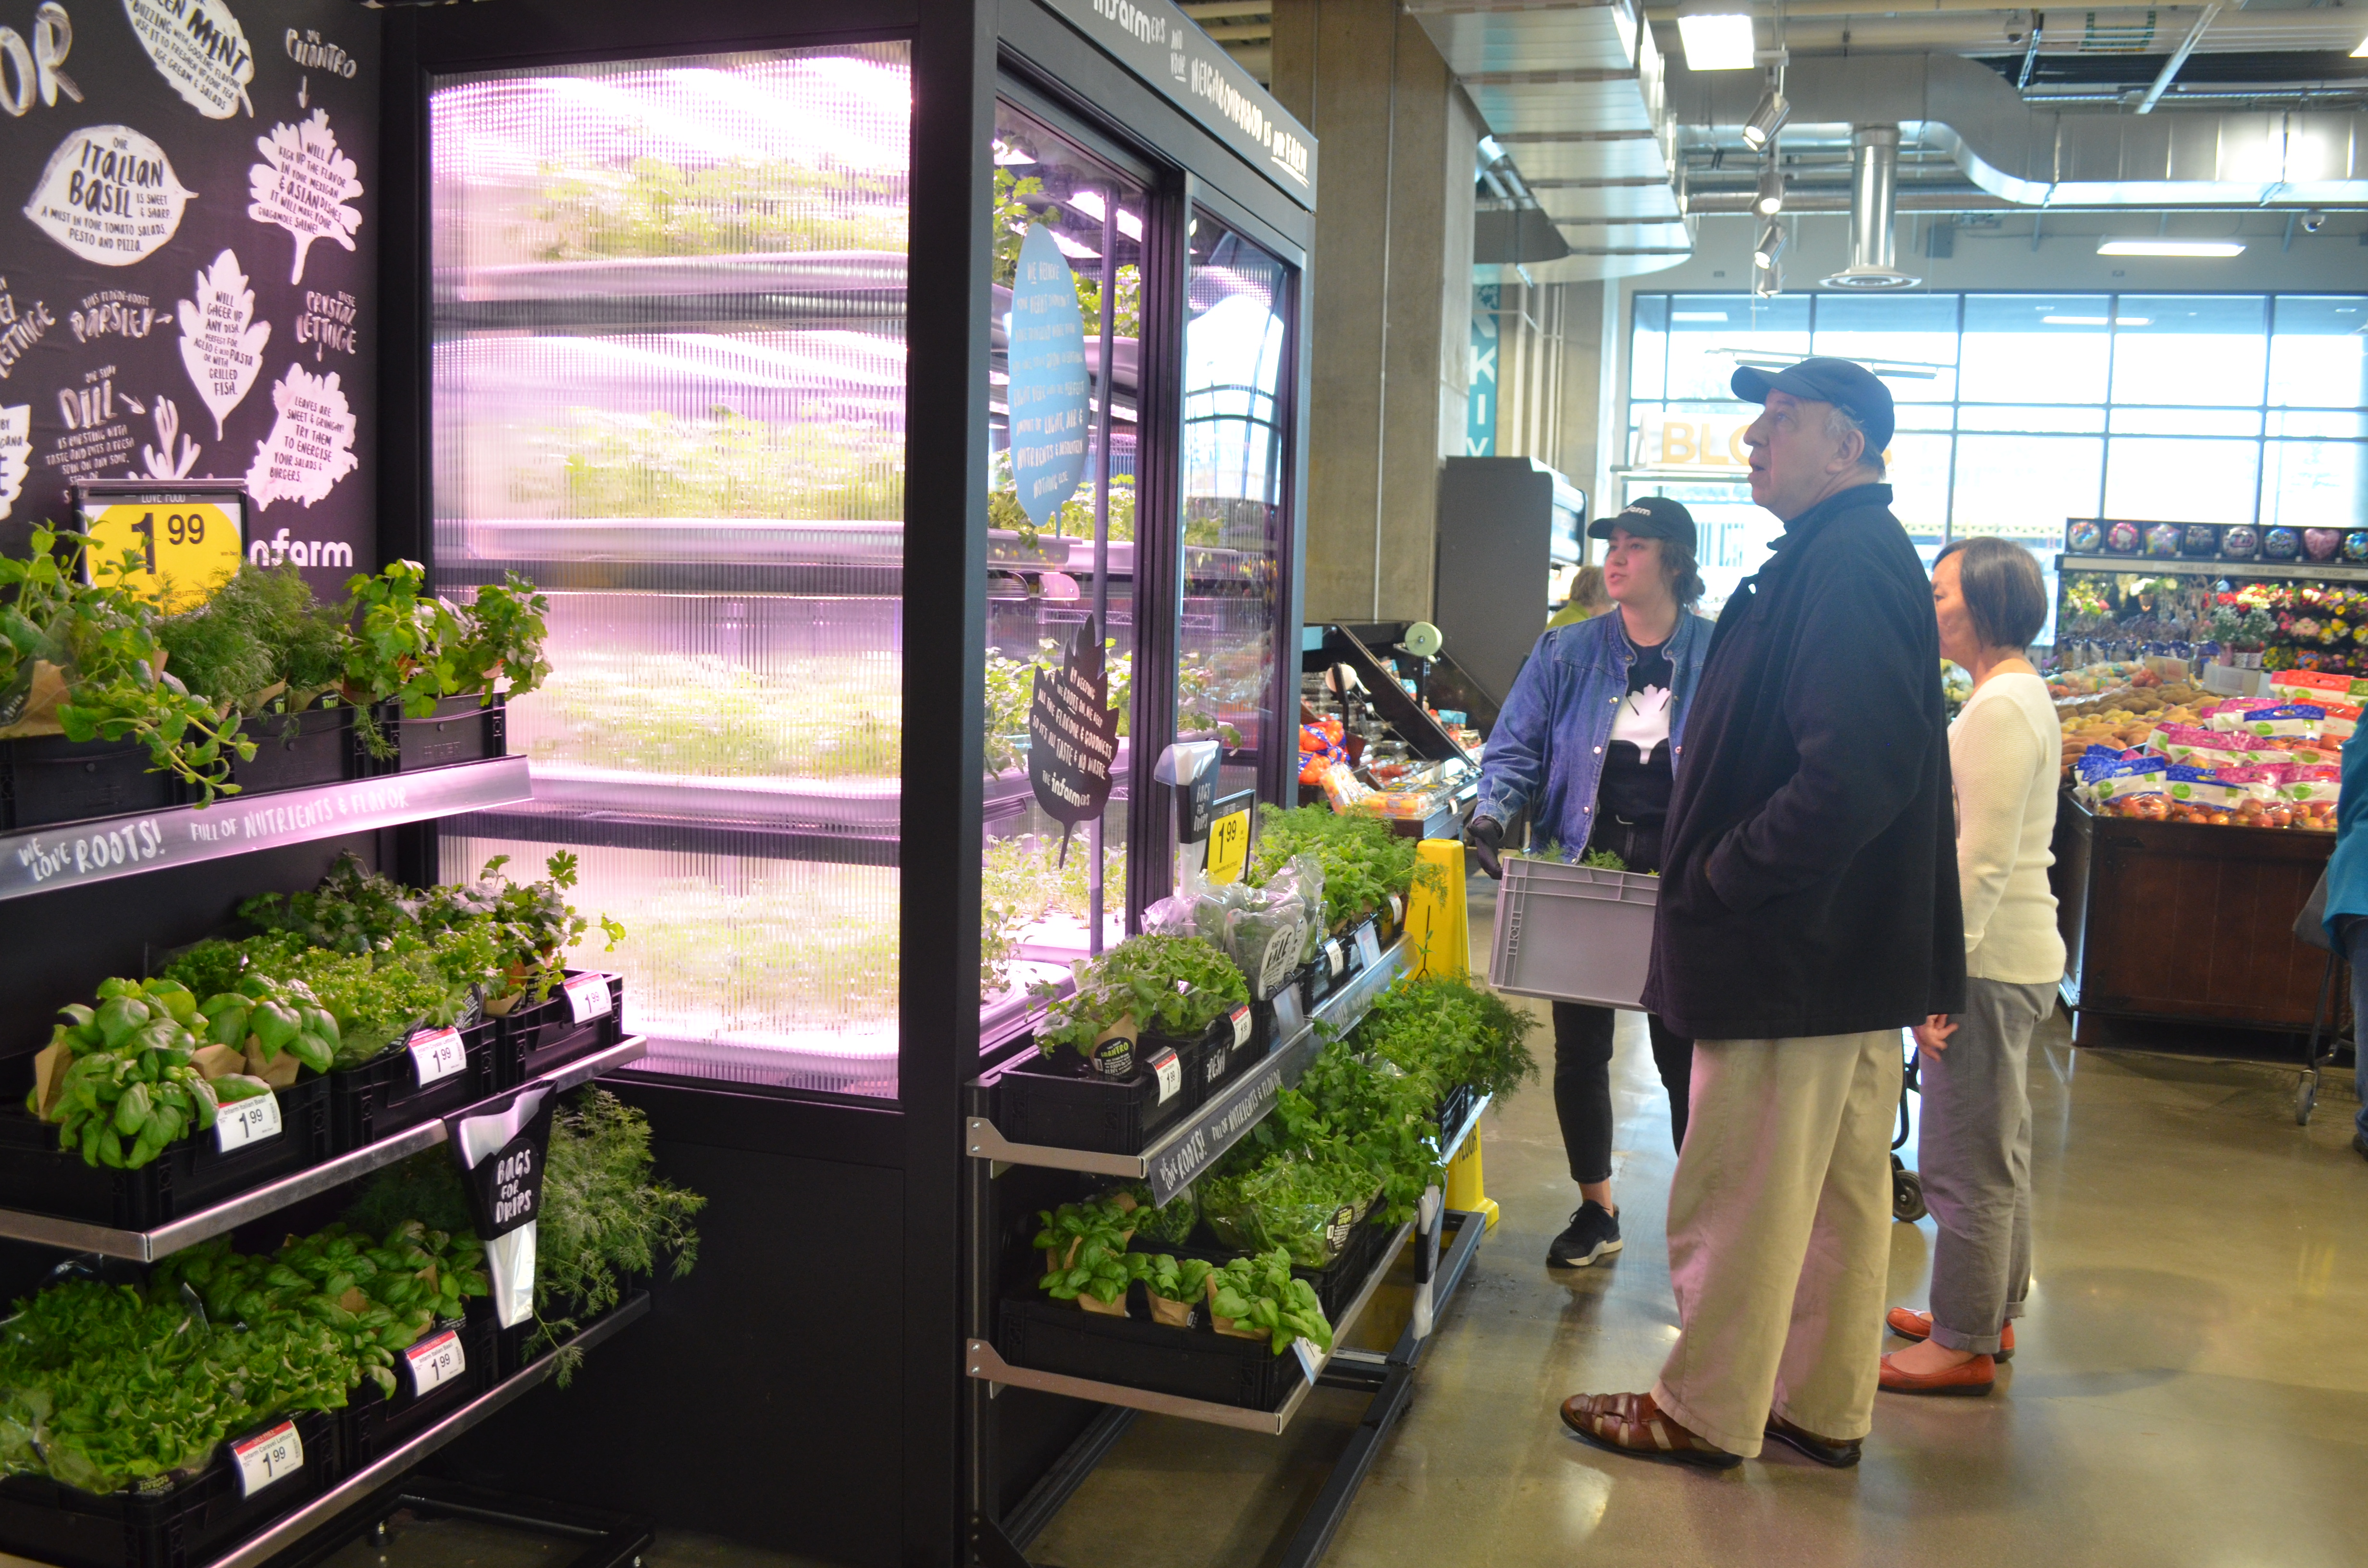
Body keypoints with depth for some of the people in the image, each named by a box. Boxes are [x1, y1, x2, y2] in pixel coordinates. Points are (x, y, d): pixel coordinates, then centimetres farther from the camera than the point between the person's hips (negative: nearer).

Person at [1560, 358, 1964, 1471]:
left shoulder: (1847, 565, -19)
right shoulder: (1864, 556, 15)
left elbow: (1853, 776, -29)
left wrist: (1716, 881, -19)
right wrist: (1716, 873, 15)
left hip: (1794, 952, -11)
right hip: (1857, 952, 11)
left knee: (1735, 1199, 3)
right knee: (1842, 1190, 18)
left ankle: (1705, 1412, 18)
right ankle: (1826, 1408, 31)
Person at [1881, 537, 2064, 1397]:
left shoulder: (2002, 708, -18)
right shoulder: (2015, 695, 15)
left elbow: (1983, 863, -23)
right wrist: (1943, 963, 19)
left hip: (1991, 965, -11)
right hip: (2009, 958, 11)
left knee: (1965, 1163, -1)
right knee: (1997, 1152, 19)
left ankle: (1963, 1346, 10)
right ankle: (1992, 1315, 33)